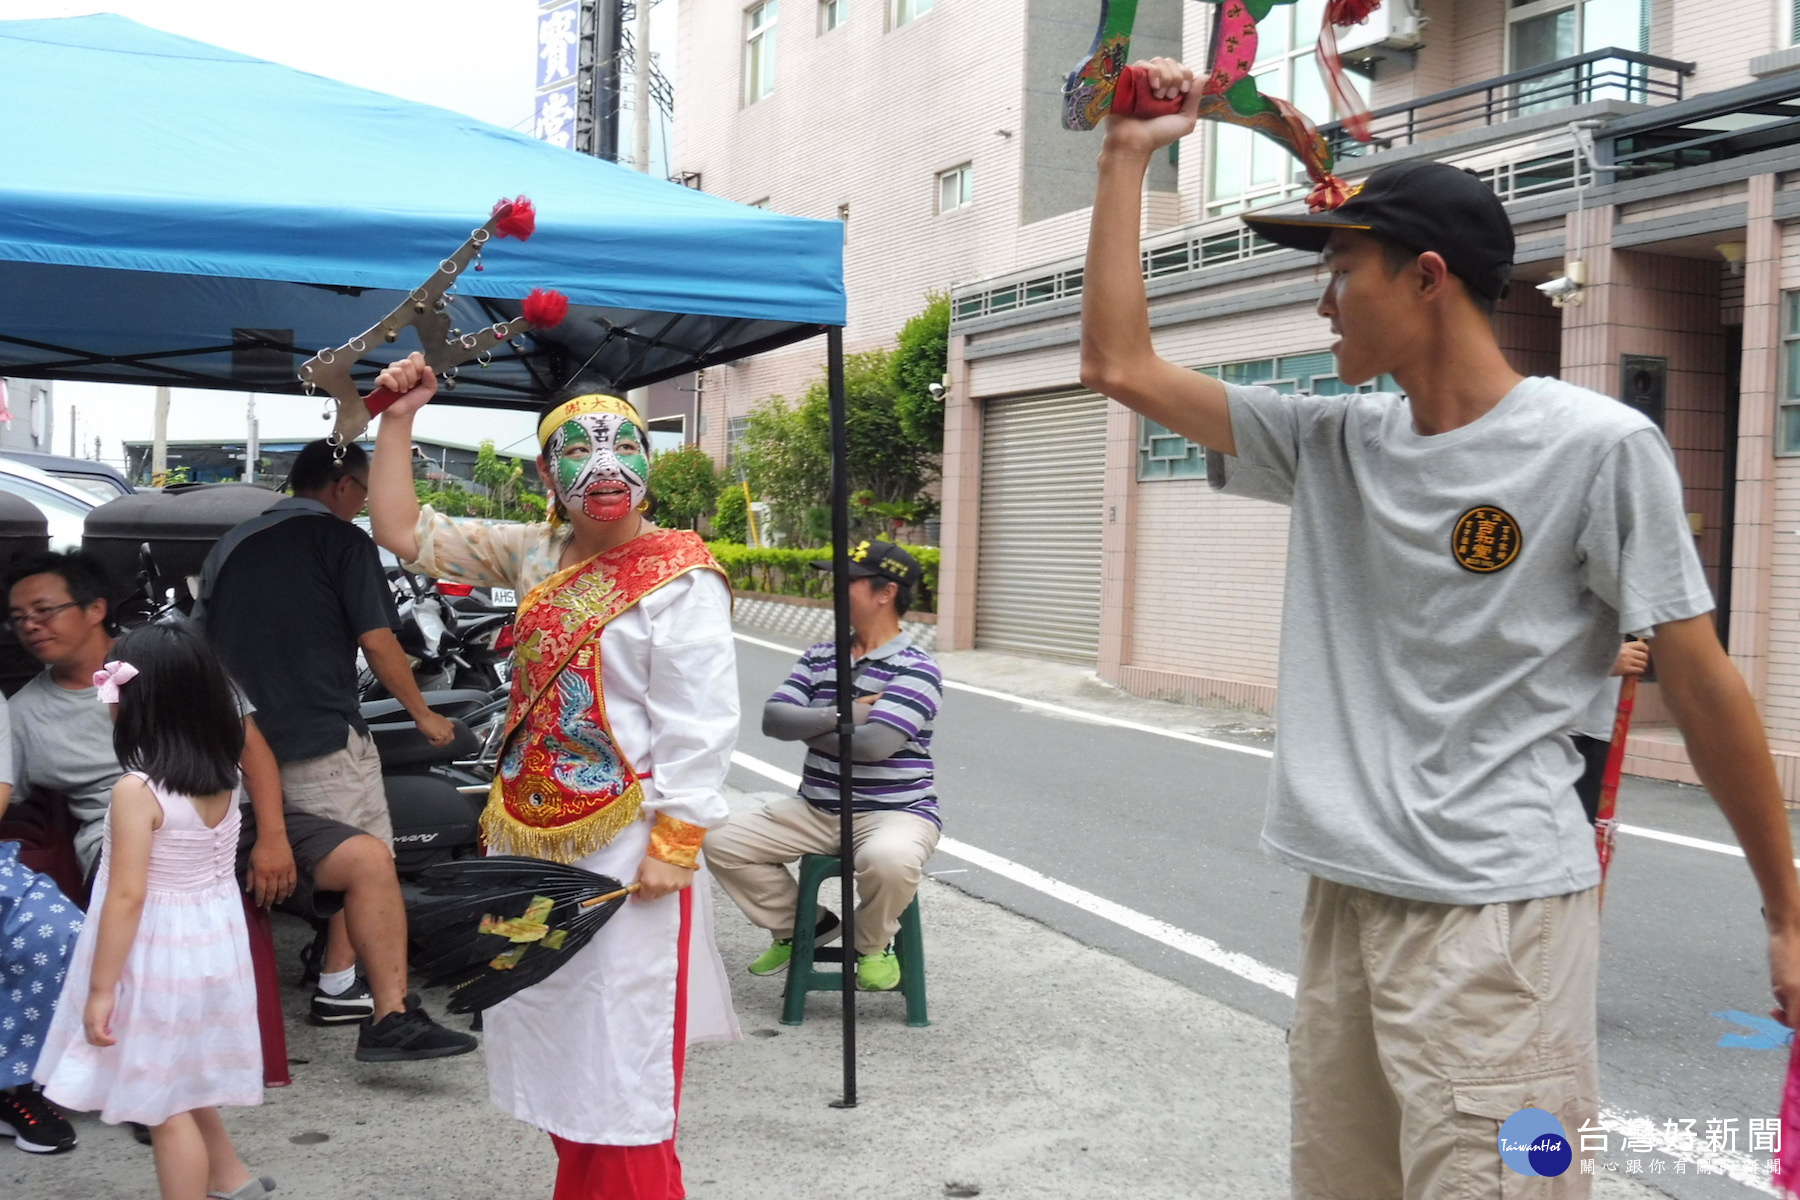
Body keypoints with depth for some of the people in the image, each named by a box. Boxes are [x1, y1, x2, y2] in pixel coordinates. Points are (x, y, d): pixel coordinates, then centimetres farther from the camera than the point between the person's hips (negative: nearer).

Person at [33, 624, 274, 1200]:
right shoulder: (223, 778, -2)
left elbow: (127, 897, -21)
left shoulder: (137, 792, -21)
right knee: (187, 1087, 26)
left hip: (156, 957, -8)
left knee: (165, 1106, 4)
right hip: (212, 944, 8)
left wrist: (100, 989, -15)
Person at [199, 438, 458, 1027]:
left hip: (241, 736, 7)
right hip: (321, 738, -7)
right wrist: (424, 714, 3)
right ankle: (338, 986, 9)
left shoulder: (231, 545, 15)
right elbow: (377, 642, -9)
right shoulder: (343, 541, -6)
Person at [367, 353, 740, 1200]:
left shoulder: (679, 580, -12)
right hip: (532, 843, 7)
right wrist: (399, 419, 4)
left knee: (620, 1063, -1)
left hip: (622, 847, -7)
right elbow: (403, 532, 11)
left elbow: (699, 725, -14)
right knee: (558, 1042, 17)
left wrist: (674, 844, -18)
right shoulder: (537, 556, 7)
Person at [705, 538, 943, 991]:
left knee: (887, 859, -40)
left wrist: (809, 726, -9)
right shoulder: (820, 657, 8)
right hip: (815, 811, 6)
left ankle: (873, 944, -4)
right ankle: (802, 924, 16)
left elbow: (872, 744, -25)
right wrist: (841, 715, -16)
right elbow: (773, 718, -4)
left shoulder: (916, 669, -12)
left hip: (895, 812, -6)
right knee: (721, 841, -5)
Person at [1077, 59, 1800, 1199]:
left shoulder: (1600, 447, -7)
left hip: (1497, 912, -6)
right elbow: (1121, 365, 9)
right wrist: (1126, 158, 11)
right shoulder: (1333, 444, 8)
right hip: (1347, 898, 6)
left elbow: (1701, 683, -4)